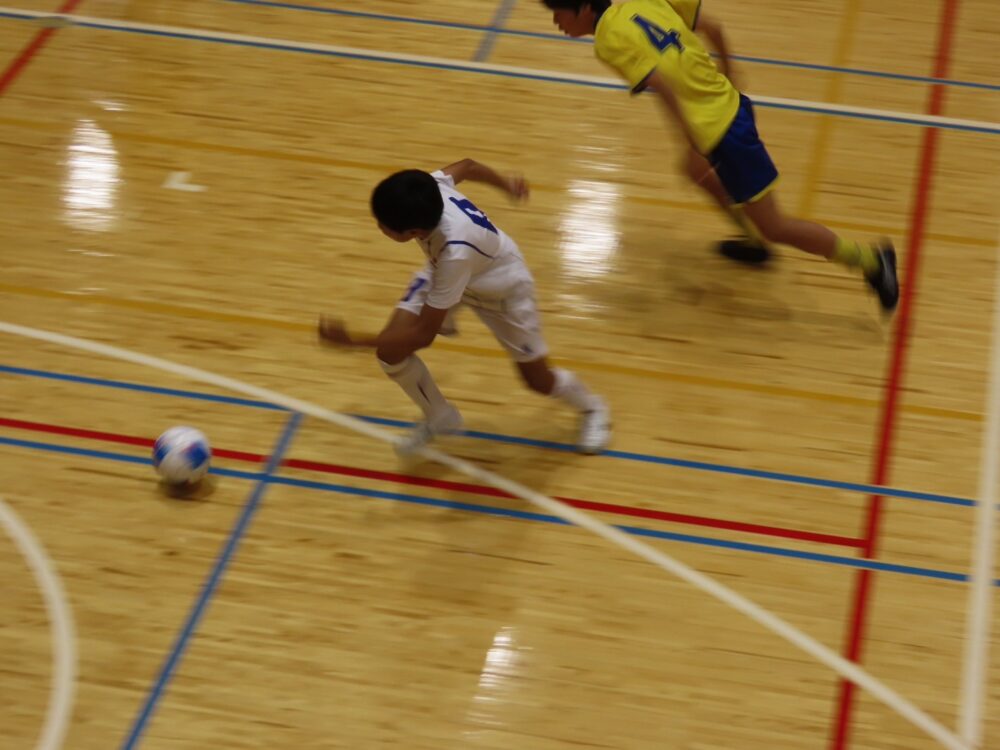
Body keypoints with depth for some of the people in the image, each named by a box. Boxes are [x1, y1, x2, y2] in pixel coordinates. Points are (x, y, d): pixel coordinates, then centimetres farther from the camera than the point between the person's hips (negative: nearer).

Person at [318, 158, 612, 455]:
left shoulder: (454, 253, -48)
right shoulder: (430, 189, -33)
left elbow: (424, 334, -37)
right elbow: (466, 166, -7)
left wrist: (351, 340, -38)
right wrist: (505, 183, 16)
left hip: (503, 285, -6)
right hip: (447, 273, 6)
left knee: (538, 380, 8)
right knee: (390, 351, -10)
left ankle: (591, 408, 44)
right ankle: (439, 417, 19)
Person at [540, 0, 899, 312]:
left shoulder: (610, 39, -17)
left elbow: (662, 85, -28)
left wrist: (694, 146, -25)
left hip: (717, 129, -9)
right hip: (729, 102, 9)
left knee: (773, 226, 5)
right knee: (697, 171, 36)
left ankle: (870, 258, 12)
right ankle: (755, 241, 51)